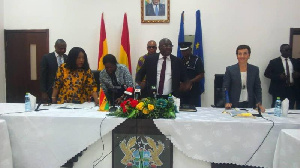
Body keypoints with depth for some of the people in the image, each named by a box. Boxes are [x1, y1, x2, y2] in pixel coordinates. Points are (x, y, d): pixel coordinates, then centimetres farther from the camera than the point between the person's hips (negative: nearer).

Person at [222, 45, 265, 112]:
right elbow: (225, 88, -1)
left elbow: (257, 88, 9)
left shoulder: (255, 69, 7)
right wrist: (227, 102, -14)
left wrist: (259, 103, -3)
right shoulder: (230, 69, 0)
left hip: (250, 105, 2)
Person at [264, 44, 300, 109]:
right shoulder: (274, 62, 0)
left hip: (292, 90, 4)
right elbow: (266, 73, -3)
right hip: (279, 91, -4)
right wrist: (279, 76, -17)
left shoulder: (294, 61, 13)